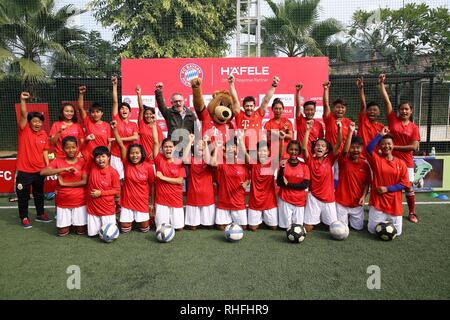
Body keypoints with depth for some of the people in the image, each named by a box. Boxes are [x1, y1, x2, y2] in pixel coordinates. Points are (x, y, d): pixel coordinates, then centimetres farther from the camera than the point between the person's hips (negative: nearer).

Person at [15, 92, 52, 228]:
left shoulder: (44, 134, 2)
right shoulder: (24, 130, -8)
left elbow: (45, 151, 6)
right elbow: (23, 115, -23)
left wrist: (48, 166, 1)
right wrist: (23, 100, -35)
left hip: (39, 170, 4)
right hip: (24, 170, -3)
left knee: (39, 193, 18)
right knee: (23, 195, 8)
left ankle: (40, 214, 34)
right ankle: (24, 218, 23)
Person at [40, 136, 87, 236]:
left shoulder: (82, 161, -4)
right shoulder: (58, 161, -1)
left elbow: (85, 181, -12)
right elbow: (43, 172, -17)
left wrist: (64, 183, -14)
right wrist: (64, 169, -25)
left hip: (79, 201, -1)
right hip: (63, 202, 1)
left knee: (81, 231, 5)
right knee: (62, 232, 5)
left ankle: (77, 223, 35)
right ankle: (67, 223, 35)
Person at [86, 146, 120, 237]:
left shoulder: (113, 172, -13)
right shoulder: (92, 167, -5)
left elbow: (117, 191, -9)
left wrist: (101, 193, -15)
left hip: (107, 208, -3)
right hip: (92, 207, 3)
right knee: (92, 233, 9)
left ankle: (113, 222, 34)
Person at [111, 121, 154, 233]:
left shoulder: (148, 167, -10)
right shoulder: (126, 163, -8)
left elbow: (152, 185, -2)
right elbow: (121, 145, -14)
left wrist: (152, 202, 2)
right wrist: (115, 129, -21)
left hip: (142, 201, -1)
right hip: (127, 201, 1)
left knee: (145, 229, 10)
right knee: (124, 229, 7)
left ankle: (140, 219, 41)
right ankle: (130, 220, 39)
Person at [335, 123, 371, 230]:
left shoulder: (365, 165, 0)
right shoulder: (343, 161, -9)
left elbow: (366, 184, 5)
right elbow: (344, 150, -30)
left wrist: (363, 196, -11)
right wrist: (350, 132, -37)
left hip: (357, 204, 3)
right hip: (341, 202, -3)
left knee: (358, 227, 7)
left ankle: (351, 217, 37)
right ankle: (345, 217, 31)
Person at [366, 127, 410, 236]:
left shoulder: (401, 163, 0)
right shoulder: (376, 159, -3)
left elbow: (405, 184, -2)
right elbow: (369, 148, -24)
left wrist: (387, 189, -12)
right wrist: (380, 135, -18)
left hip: (394, 204, 1)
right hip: (377, 202, -1)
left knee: (397, 232, 6)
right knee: (373, 230, 2)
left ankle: (388, 221, 37)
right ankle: (381, 220, 34)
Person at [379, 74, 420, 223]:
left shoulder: (414, 127, 0)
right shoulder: (393, 120, -1)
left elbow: (414, 147, -8)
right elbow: (386, 101, -5)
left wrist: (395, 147, -15)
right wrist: (381, 84, -9)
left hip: (406, 162, 0)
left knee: (408, 187, 9)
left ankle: (412, 213, 22)